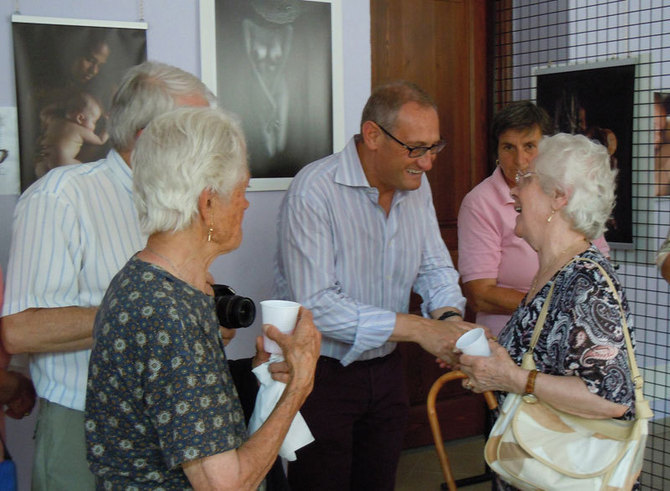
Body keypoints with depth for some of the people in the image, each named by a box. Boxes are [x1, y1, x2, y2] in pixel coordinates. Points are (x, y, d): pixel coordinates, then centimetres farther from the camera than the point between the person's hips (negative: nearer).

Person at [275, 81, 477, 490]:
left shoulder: (416, 185, 3)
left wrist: (449, 316, -15)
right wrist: (417, 328, -28)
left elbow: (435, 267, 8)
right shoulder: (314, 191, -22)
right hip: (322, 374, -6)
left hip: (385, 366, 7)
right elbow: (315, 304, -28)